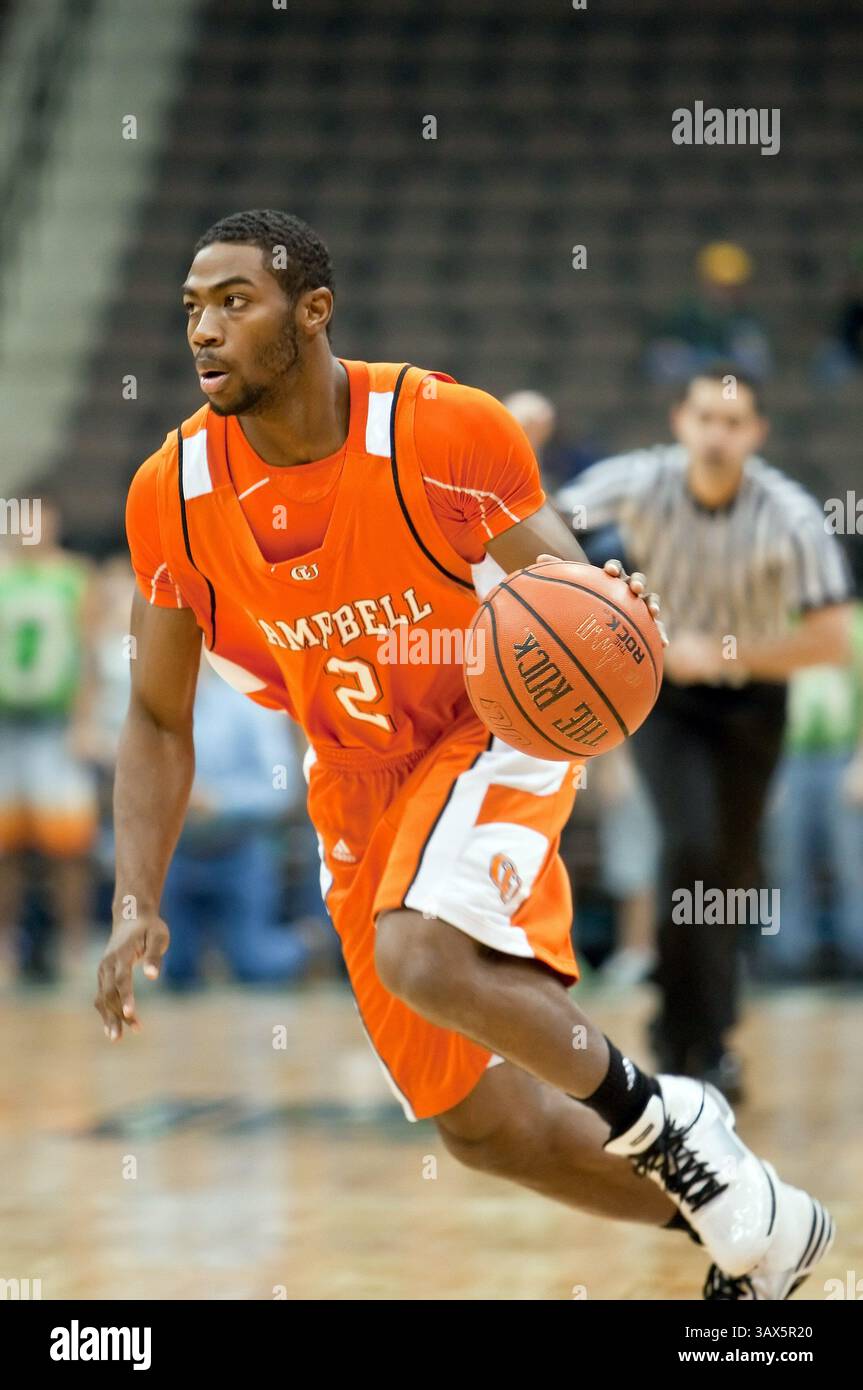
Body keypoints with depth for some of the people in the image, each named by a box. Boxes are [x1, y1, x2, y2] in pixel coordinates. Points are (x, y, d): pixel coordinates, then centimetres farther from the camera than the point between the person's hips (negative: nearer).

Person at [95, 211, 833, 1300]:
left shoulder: (446, 432, -22)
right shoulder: (173, 494, -13)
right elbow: (159, 724, -3)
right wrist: (137, 904, -15)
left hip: (493, 734, -5)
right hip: (356, 789, 5)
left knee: (419, 956, -35)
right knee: (481, 1125, 7)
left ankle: (663, 1121, -9)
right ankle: (758, 1228, 28)